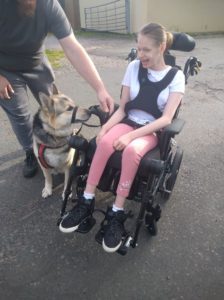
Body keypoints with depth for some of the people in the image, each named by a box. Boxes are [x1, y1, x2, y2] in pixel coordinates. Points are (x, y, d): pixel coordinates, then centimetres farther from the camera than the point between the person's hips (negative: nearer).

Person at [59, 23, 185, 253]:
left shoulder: (176, 76, -4)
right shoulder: (134, 67, 3)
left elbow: (166, 119, -13)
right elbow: (121, 108, 3)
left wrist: (131, 136, -24)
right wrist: (105, 127, -17)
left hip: (153, 130, -2)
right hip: (128, 122, 3)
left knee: (131, 150, -36)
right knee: (105, 141, -31)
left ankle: (117, 213, -21)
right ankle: (87, 202, -17)